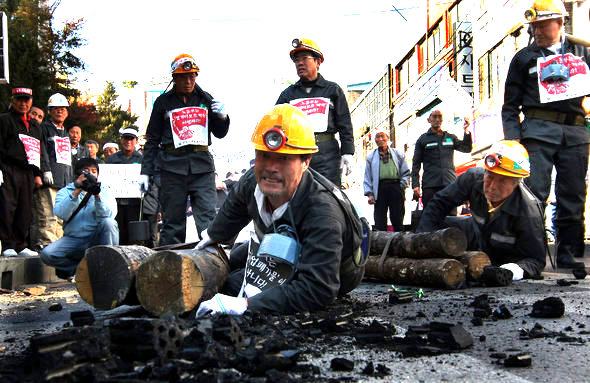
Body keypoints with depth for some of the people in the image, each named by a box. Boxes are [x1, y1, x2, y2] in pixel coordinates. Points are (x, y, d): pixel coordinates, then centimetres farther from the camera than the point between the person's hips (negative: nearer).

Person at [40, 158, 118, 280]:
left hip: (96, 239, 0)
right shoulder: (65, 191, 9)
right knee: (46, 254, -24)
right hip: (73, 239, 0)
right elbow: (61, 214, -12)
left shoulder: (104, 191, 9)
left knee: (109, 223, -30)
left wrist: (97, 195, -25)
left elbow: (109, 214, -11)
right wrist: (76, 192, -20)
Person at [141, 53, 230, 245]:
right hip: (172, 166, -1)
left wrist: (222, 117, -3)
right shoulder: (164, 102, 9)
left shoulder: (205, 99, 14)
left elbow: (220, 134, 19)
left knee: (207, 218, -6)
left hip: (202, 165, 1)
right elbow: (152, 139, 12)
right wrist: (146, 171, 6)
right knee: (172, 221, 2)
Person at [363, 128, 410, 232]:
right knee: (380, 221, -2)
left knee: (397, 219, 2)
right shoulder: (371, 157, 15)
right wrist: (369, 193, 0)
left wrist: (402, 186, -2)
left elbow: (406, 172, 12)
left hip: (395, 187, 0)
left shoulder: (398, 154, 13)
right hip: (379, 189, 1)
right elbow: (367, 177, 12)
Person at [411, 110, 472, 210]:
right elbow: (416, 164, 7)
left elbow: (467, 149, 9)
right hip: (430, 185, -2)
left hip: (450, 183, 3)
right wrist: (415, 185, -3)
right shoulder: (423, 139, 10)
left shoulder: (451, 137, 18)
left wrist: (466, 131, -5)